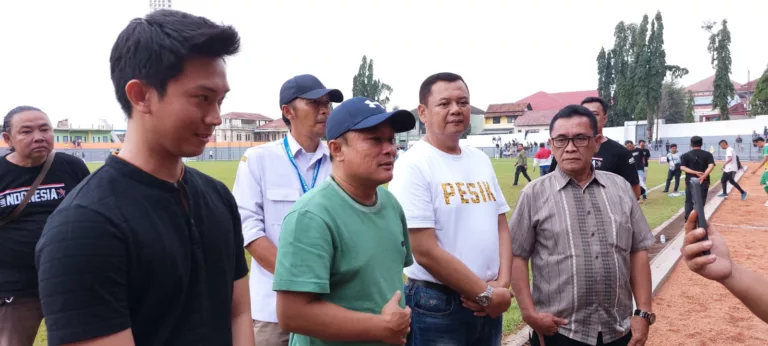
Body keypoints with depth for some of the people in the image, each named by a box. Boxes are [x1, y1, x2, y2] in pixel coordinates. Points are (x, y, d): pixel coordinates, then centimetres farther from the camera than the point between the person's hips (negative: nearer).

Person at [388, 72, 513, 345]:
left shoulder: (481, 160, 8)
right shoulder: (413, 166, -14)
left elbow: (501, 227, 10)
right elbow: (425, 251, -19)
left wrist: (501, 285, -5)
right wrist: (485, 294, -12)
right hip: (436, 307, -6)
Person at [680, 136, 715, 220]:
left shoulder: (685, 155, 0)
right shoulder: (708, 154, 2)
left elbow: (682, 167, -12)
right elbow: (711, 166, -15)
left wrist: (695, 172, -17)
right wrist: (704, 176, -25)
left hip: (690, 182, 0)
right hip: (704, 182, 1)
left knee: (689, 202, 10)